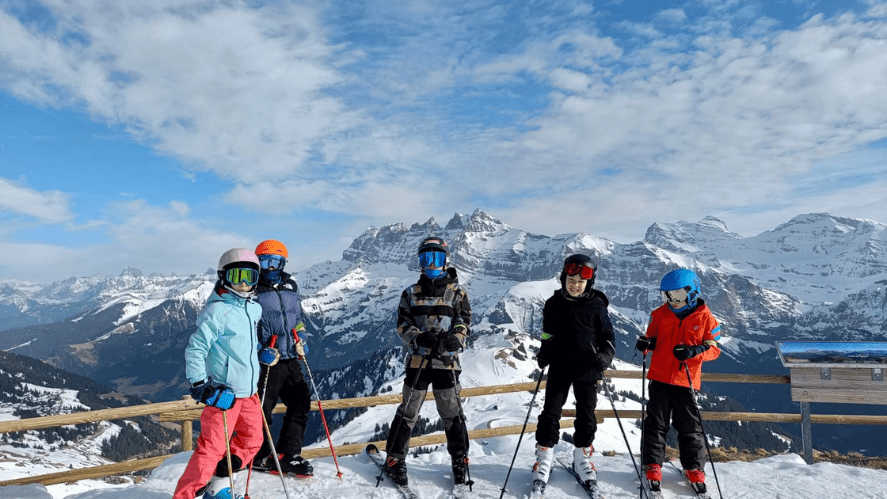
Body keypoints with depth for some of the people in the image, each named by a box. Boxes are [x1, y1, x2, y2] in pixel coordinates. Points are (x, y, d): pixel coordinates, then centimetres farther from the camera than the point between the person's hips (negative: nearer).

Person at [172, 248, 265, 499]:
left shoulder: (254, 309, 9)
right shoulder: (217, 312, -15)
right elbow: (195, 349, -16)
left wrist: (265, 352, 19)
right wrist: (199, 385, -20)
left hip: (248, 390, 8)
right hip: (223, 393, -8)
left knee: (252, 441, 15)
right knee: (212, 448, -5)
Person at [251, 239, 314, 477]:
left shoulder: (290, 287, 13)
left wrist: (299, 338, 9)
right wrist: (258, 350, -16)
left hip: (290, 359, 7)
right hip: (266, 360, -7)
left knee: (301, 402, 7)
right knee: (262, 409, 0)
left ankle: (288, 455, 18)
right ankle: (260, 457, 21)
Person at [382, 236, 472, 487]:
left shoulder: (457, 292, 6)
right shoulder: (411, 293, 10)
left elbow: (464, 322, 0)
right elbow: (402, 325, 5)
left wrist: (455, 339, -21)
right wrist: (418, 337, -15)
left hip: (447, 361, -1)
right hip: (418, 360, 1)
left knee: (452, 414, 3)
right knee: (408, 412, 6)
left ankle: (460, 460, 19)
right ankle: (395, 459, 19)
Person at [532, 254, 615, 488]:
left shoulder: (596, 305, -5)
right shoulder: (553, 304, 1)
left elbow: (607, 337, 1)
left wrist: (604, 357, -15)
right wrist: (544, 353, -2)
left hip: (586, 369, -1)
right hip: (559, 368, 1)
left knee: (586, 414, 9)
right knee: (550, 412, 4)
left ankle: (582, 457, 27)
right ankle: (544, 458, 16)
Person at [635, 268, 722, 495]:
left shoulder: (705, 319, -3)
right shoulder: (660, 314, 4)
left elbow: (714, 349, -2)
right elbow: (652, 337, 15)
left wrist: (693, 351, -20)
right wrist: (645, 342, -8)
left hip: (686, 381, -2)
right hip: (660, 377, 2)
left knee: (689, 426, 7)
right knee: (656, 422, 5)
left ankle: (694, 468, 23)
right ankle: (652, 465, 16)